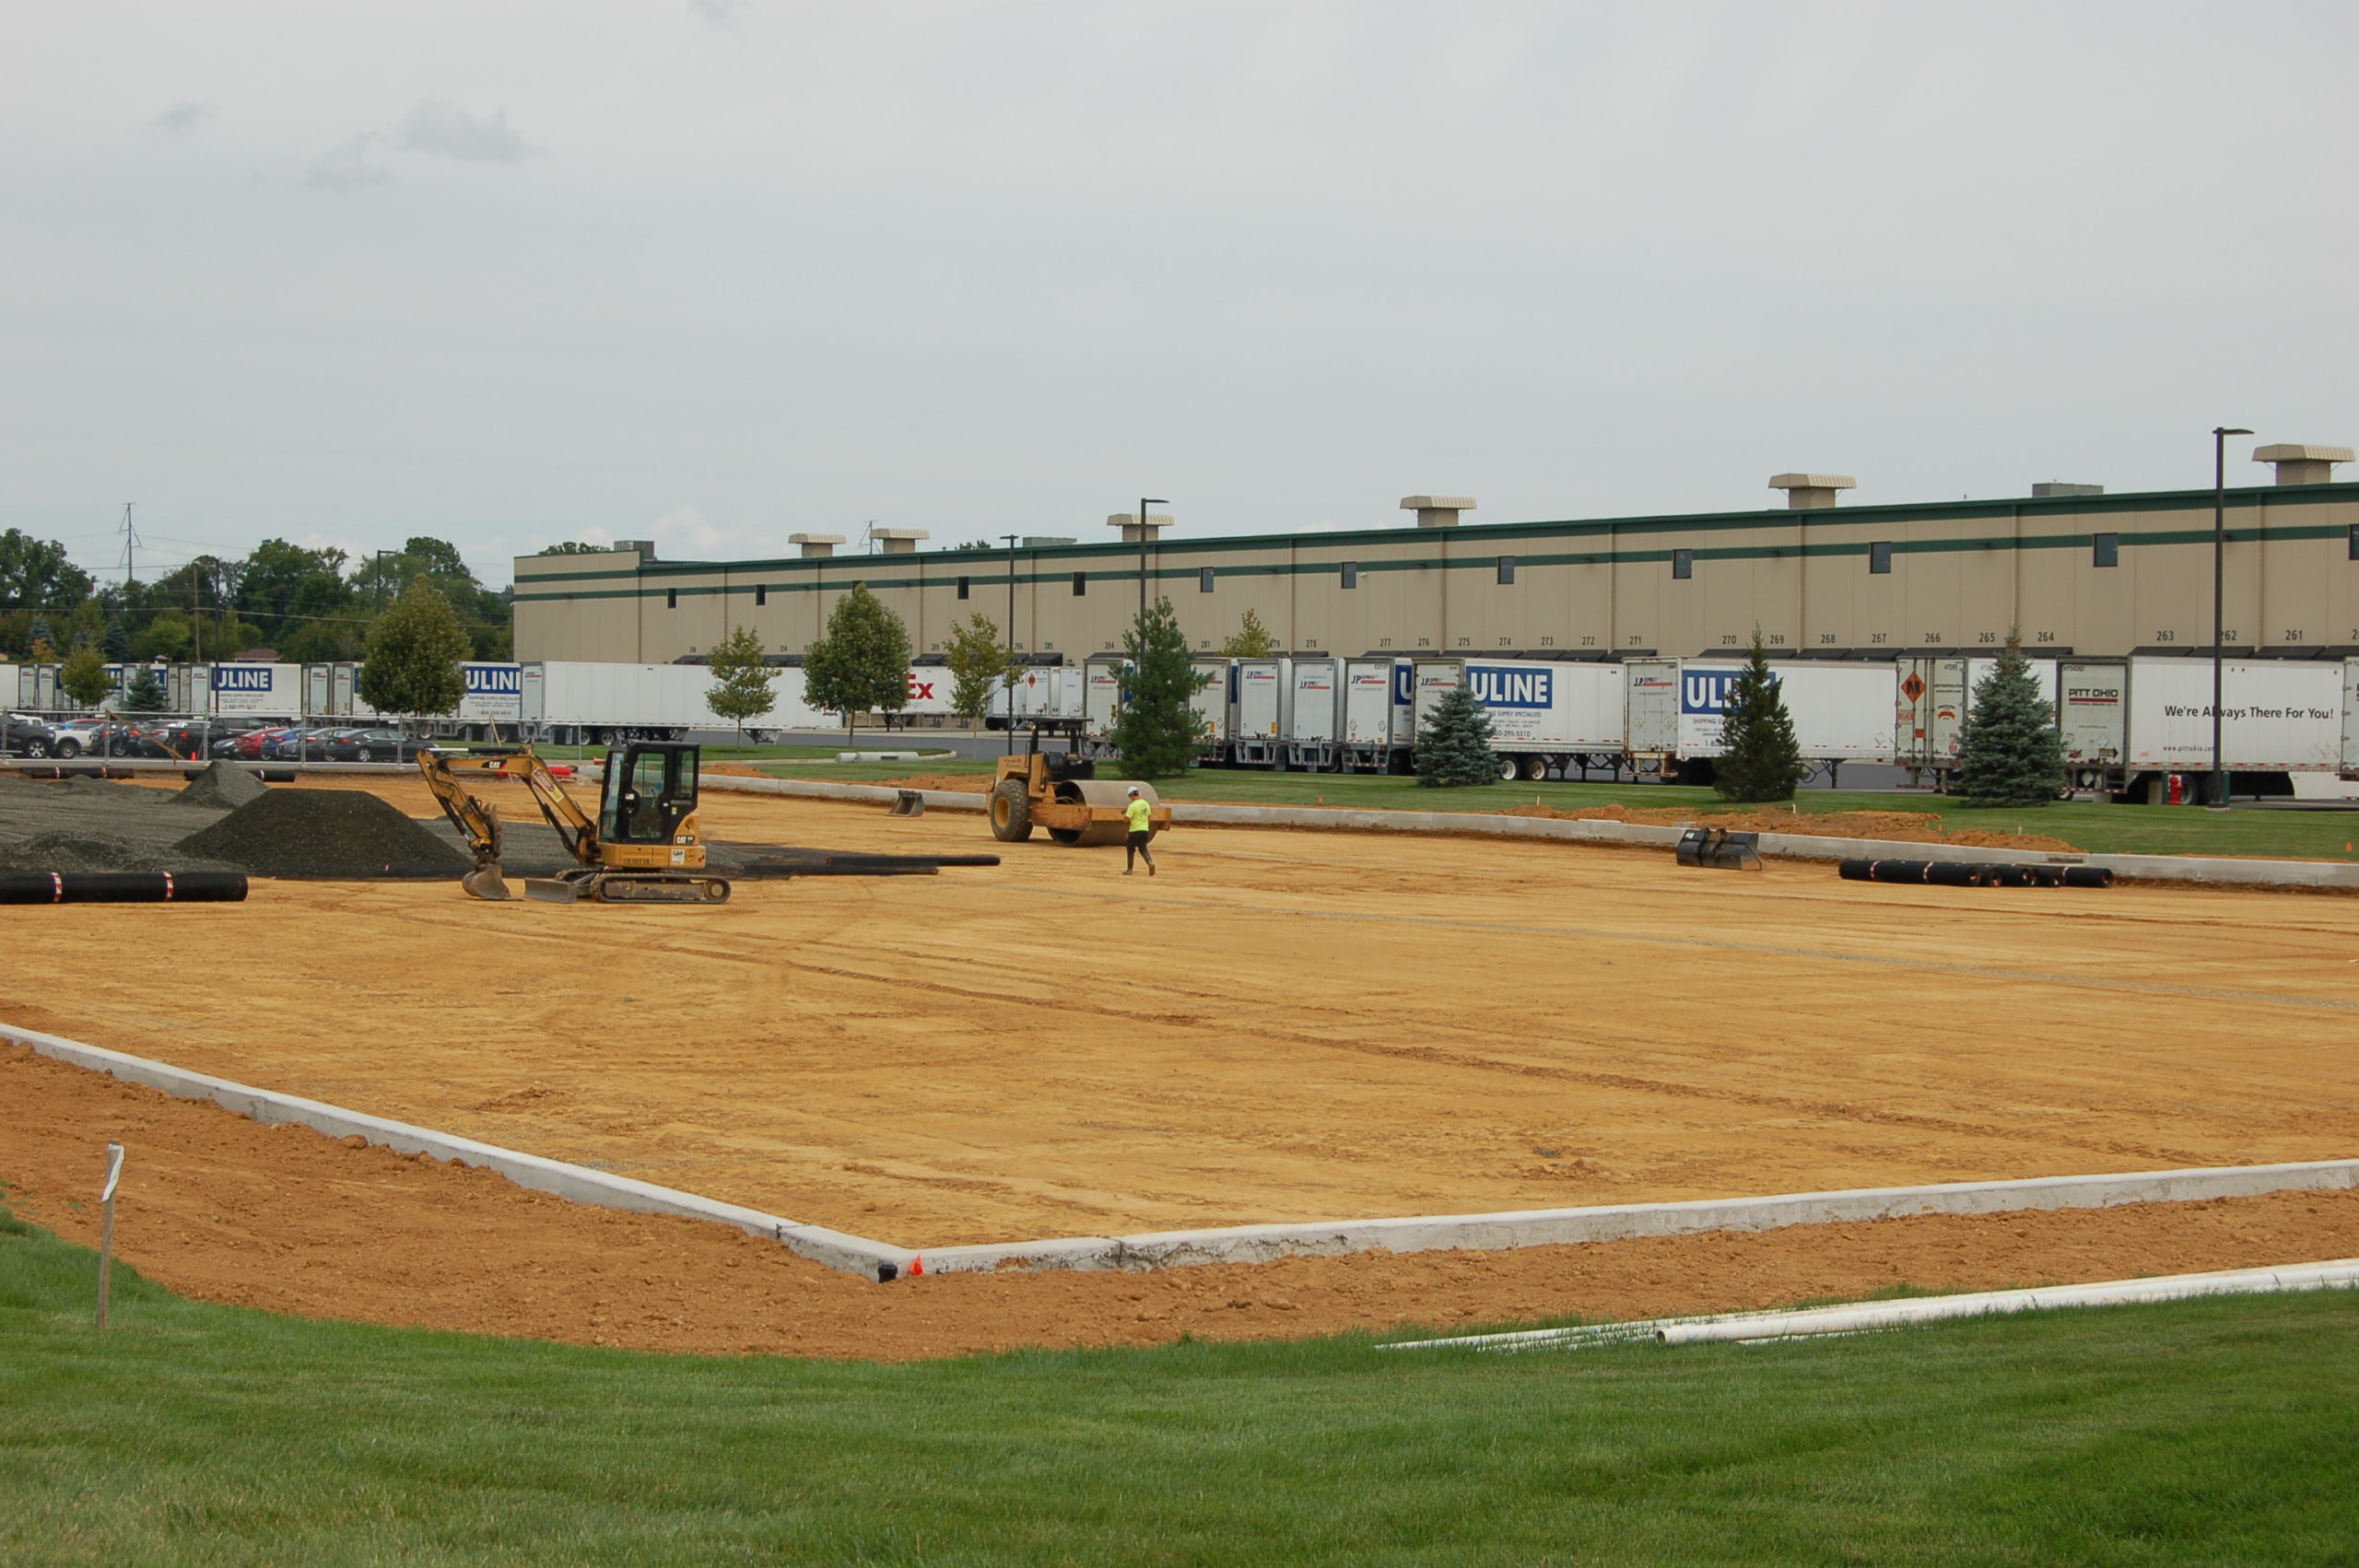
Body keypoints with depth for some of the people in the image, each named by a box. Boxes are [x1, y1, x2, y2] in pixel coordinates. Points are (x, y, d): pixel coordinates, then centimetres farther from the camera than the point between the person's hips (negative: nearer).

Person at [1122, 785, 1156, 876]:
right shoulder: (1146, 804, 6)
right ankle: (1150, 862, -18)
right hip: (1145, 830, 5)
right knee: (1143, 848, 8)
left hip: (1134, 831, -5)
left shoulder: (1132, 806, -15)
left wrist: (1125, 813, 3)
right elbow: (1149, 817, 15)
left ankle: (1129, 869, 14)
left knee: (1130, 849, 9)